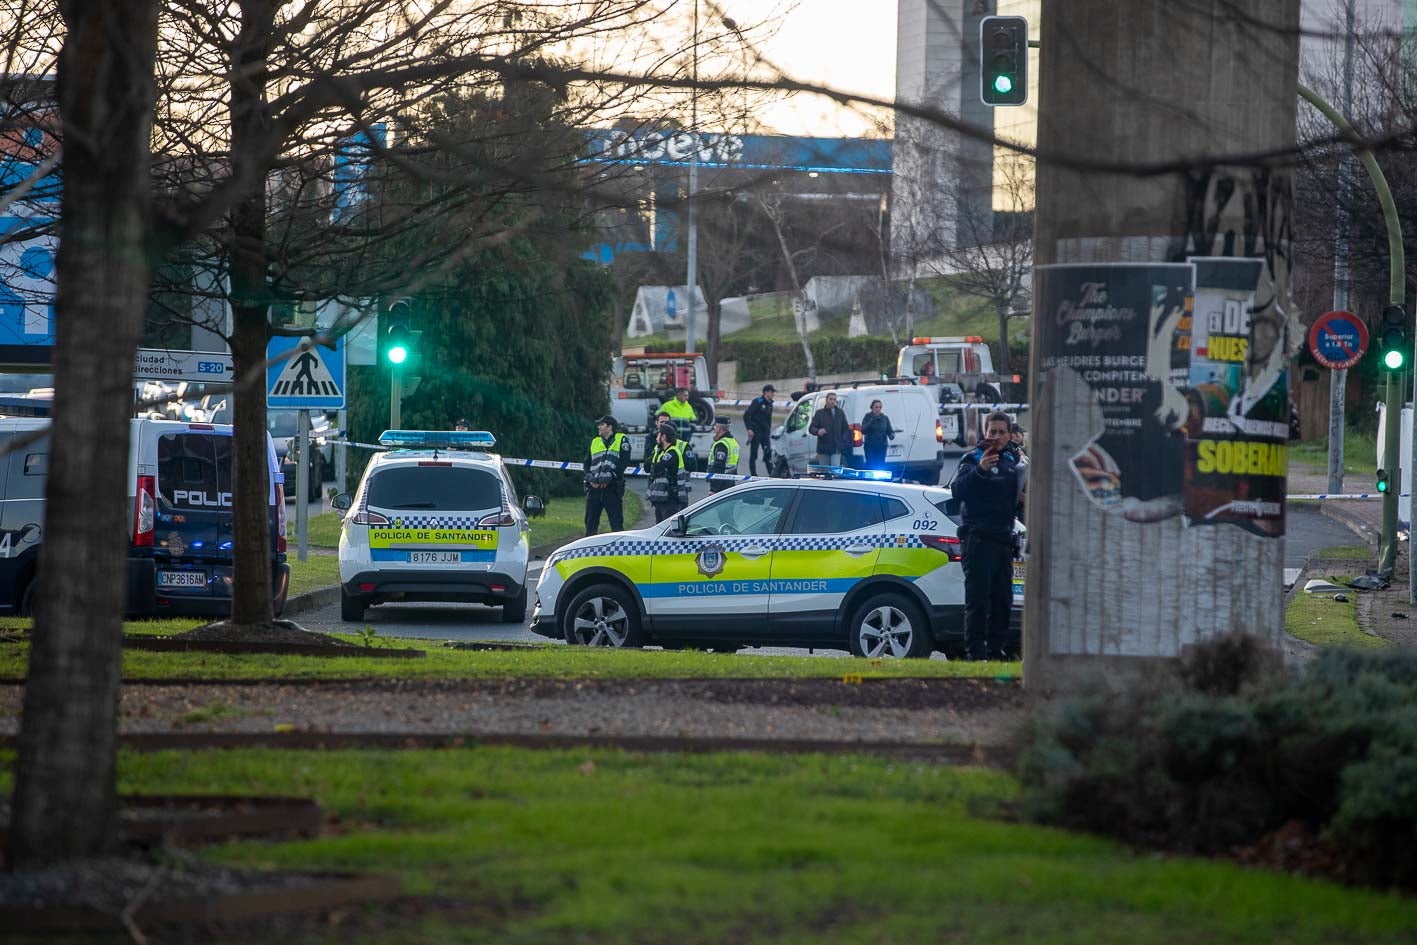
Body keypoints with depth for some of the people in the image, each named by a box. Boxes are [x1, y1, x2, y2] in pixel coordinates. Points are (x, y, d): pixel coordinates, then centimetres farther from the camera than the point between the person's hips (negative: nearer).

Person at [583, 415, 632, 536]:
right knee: (590, 523, 5)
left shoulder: (622, 440, 4)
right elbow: (587, 463, 16)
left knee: (617, 524, -6)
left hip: (612, 487, -5)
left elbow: (624, 461, -6)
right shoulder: (594, 441, 19)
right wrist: (590, 477, -3)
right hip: (594, 487, 5)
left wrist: (610, 476, -15)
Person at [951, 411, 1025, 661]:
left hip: (1003, 537, 7)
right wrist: (979, 470, -32)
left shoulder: (1012, 458, 15)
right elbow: (958, 489, -19)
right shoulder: (973, 458, -4)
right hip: (978, 537, -7)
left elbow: (1017, 495, 29)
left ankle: (996, 650, 15)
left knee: (1002, 599, 9)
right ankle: (975, 652, -9)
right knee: (978, 599, -10)